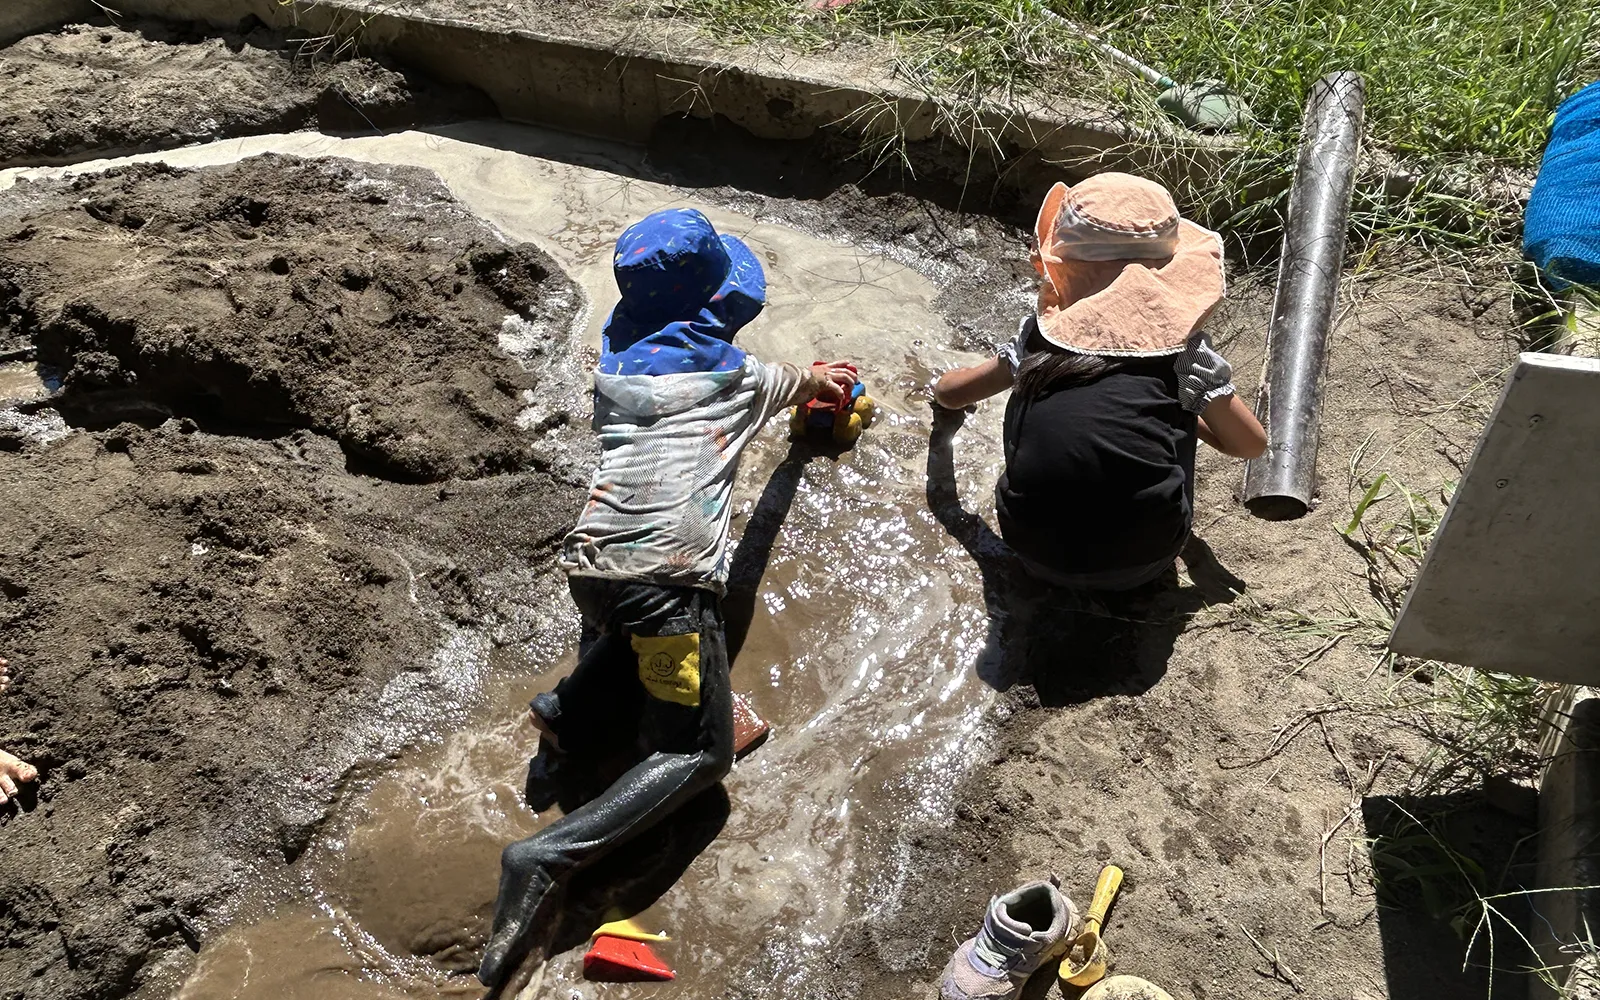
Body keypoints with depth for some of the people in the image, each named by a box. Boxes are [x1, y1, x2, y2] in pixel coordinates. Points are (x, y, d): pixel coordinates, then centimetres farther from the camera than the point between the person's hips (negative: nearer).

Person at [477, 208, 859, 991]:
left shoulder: (614, 359, 19)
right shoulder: (736, 373, 9)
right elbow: (804, 384, 35)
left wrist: (802, 383, 51)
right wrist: (820, 382, 59)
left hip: (590, 564, 5)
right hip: (669, 575, -5)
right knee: (698, 752, 5)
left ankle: (571, 711, 7)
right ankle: (552, 855, -14)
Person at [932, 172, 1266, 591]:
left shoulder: (1041, 332, 9)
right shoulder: (1181, 342, 4)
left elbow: (948, 393, 22)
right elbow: (1252, 444, 14)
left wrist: (941, 384, 48)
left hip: (1038, 556, 2)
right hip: (1142, 562, -1)